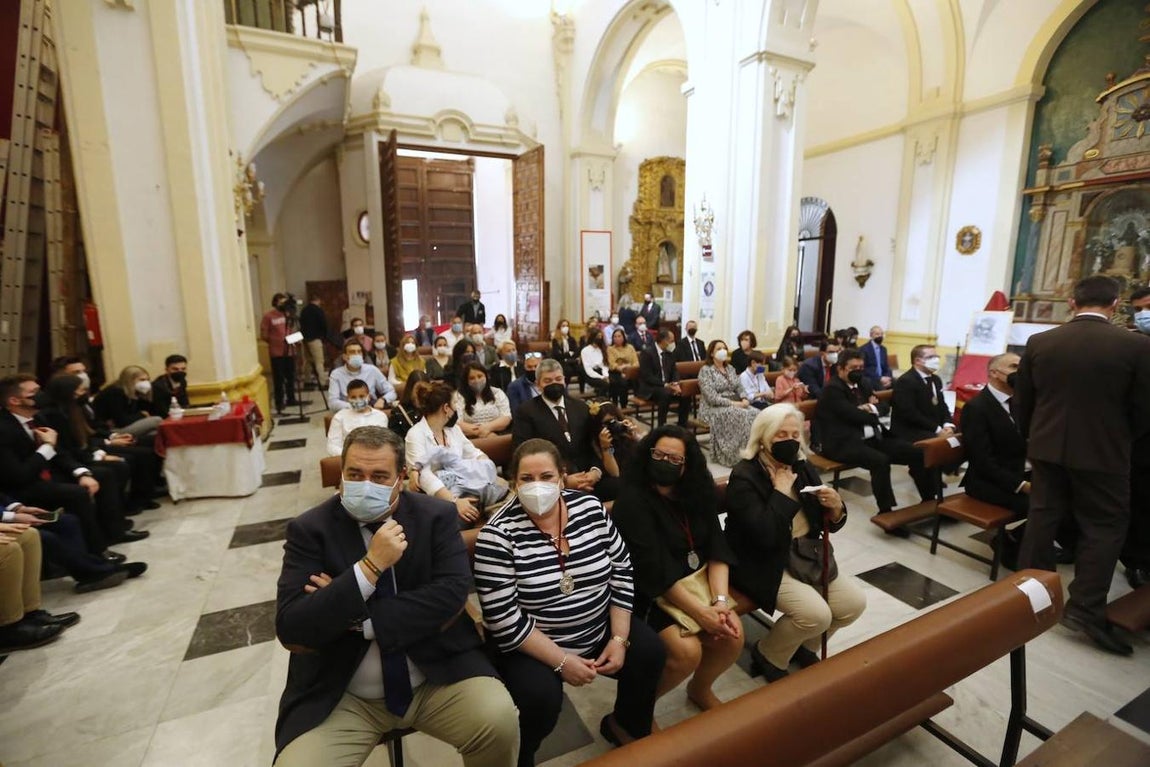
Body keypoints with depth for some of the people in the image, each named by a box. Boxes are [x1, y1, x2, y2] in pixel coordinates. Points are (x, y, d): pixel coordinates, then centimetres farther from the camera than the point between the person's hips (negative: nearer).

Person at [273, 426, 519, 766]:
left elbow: (452, 593, -15)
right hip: (340, 697, 1)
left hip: (437, 676, 0)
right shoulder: (310, 529, -7)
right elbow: (290, 629, -14)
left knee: (499, 719, -21)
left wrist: (360, 619, -19)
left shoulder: (436, 515, -6)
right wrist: (370, 566, -25)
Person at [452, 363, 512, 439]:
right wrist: (478, 432, -18)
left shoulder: (497, 393, 13)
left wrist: (488, 427, -14)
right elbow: (457, 423, -4)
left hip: (498, 436, 2)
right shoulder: (458, 396, 7)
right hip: (472, 440, -2)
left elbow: (506, 418, 3)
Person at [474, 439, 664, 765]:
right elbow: (503, 619, -20)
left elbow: (621, 571, -1)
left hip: (601, 629, 5)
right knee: (541, 697, -28)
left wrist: (619, 638, -7)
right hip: (532, 645, -4)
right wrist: (561, 660, -20)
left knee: (650, 652, -6)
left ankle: (625, 726, 25)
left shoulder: (590, 508, -8)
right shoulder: (499, 533, -21)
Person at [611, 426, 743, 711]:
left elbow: (717, 548, -4)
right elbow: (654, 569, -24)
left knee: (733, 636, -9)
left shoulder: (698, 494, 0)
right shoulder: (633, 501, -21)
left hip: (695, 579, 7)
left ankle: (700, 688, 23)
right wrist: (700, 612, -23)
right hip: (648, 593, -6)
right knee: (688, 652, -22)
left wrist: (721, 600, -18)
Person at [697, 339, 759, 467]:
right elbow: (711, 397, -17)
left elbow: (739, 388, 15)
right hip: (713, 408, -6)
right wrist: (733, 403, -20)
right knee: (740, 415, -33)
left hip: (735, 405, 7)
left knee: (755, 414, -22)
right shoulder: (706, 370, -8)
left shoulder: (730, 368, 15)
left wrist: (744, 399, -8)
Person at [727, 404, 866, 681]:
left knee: (854, 602, -4)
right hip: (761, 563, -7)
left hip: (805, 555, 8)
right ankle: (768, 654, 8)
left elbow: (828, 525, 8)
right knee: (816, 614, -22)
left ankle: (805, 646, 23)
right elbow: (765, 536, -30)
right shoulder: (743, 477, -20)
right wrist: (781, 491, -23)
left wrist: (836, 507, -15)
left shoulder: (803, 468, 3)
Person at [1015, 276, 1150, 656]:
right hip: (1103, 452, -3)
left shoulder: (1039, 342, -4)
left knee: (1043, 517, 14)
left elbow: (1021, 402, 3)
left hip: (1047, 448, 3)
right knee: (1104, 527, 9)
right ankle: (1085, 608, 7)